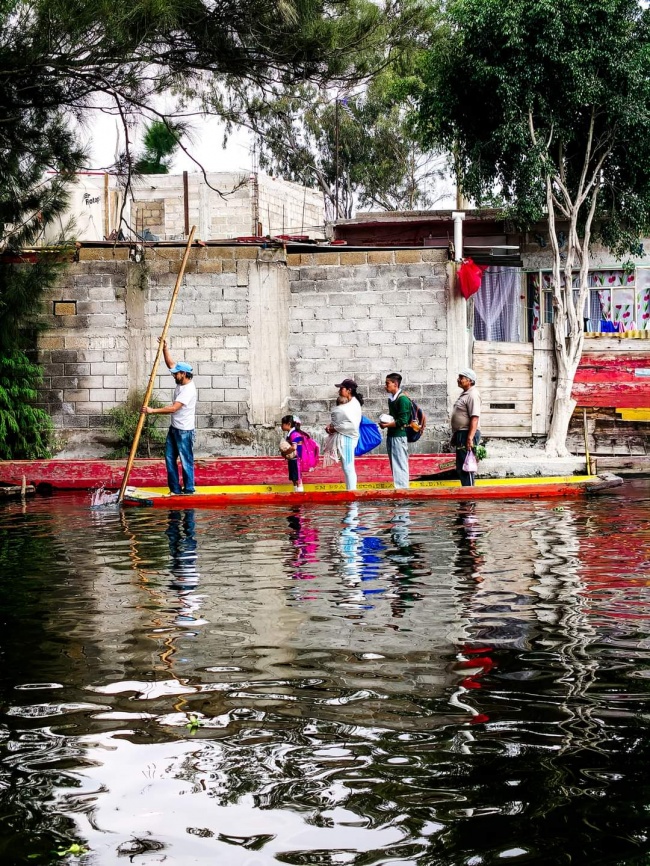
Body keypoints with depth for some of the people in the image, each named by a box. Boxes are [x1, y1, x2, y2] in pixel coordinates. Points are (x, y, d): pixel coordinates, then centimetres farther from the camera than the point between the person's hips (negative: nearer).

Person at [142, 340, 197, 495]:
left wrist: (152, 411, -27)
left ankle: (188, 489, 7)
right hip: (174, 428, 10)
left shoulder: (189, 390, -24)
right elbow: (170, 363, 13)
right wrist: (164, 348, 1)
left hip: (184, 431, -10)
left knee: (186, 461, -1)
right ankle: (175, 488, 14)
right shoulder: (181, 381, 4)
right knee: (170, 458, 10)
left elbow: (173, 408, -29)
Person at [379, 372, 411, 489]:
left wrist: (387, 425, -11)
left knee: (400, 465, -7)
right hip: (391, 435, 9)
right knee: (394, 466, 11)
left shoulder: (402, 399, -13)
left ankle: (402, 488, -5)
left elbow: (402, 421, -17)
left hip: (399, 436, -9)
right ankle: (398, 488, 16)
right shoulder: (391, 399, 14)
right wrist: (384, 422, 5)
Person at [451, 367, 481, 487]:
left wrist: (470, 438, -28)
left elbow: (475, 418, -22)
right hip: (460, 434, 11)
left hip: (467, 434, -11)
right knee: (460, 468, 14)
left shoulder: (473, 395, -14)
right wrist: (455, 436, 22)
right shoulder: (464, 394, 18)